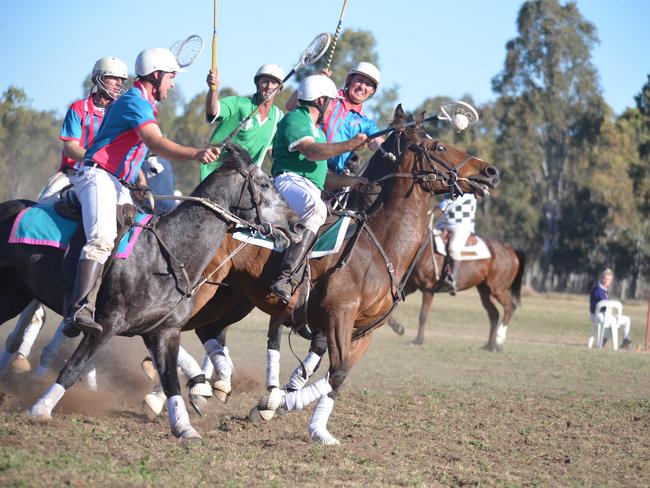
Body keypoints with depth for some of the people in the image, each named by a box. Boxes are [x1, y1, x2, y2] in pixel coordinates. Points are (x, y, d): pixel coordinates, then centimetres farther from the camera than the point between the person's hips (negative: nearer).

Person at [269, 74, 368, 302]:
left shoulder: (316, 129, 32)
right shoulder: (295, 119, 0)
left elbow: (322, 175, 31)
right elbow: (311, 151, -18)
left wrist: (352, 181, 19)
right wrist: (349, 145, -18)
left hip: (312, 191, 11)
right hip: (290, 181, -11)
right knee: (315, 208, -39)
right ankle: (284, 278, -51)